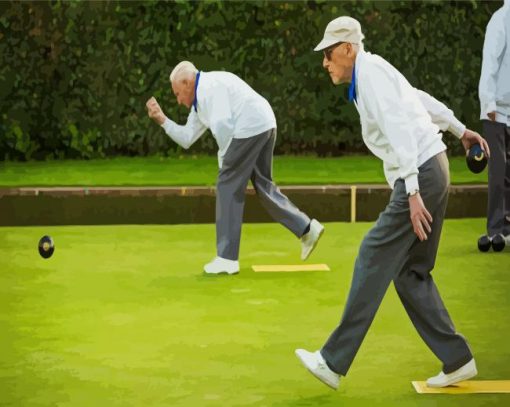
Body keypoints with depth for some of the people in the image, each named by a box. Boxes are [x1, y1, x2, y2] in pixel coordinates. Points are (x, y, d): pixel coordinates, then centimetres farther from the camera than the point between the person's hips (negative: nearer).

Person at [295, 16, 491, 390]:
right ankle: (457, 359, 11)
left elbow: (399, 128, -22)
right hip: (430, 172, 10)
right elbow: (422, 100, 31)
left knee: (374, 261, -9)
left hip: (421, 173, -10)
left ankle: (334, 362, -8)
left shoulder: (371, 72, -12)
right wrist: (460, 129, 44)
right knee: (410, 271, 10)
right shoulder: (372, 73, 18)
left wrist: (412, 191, -27)